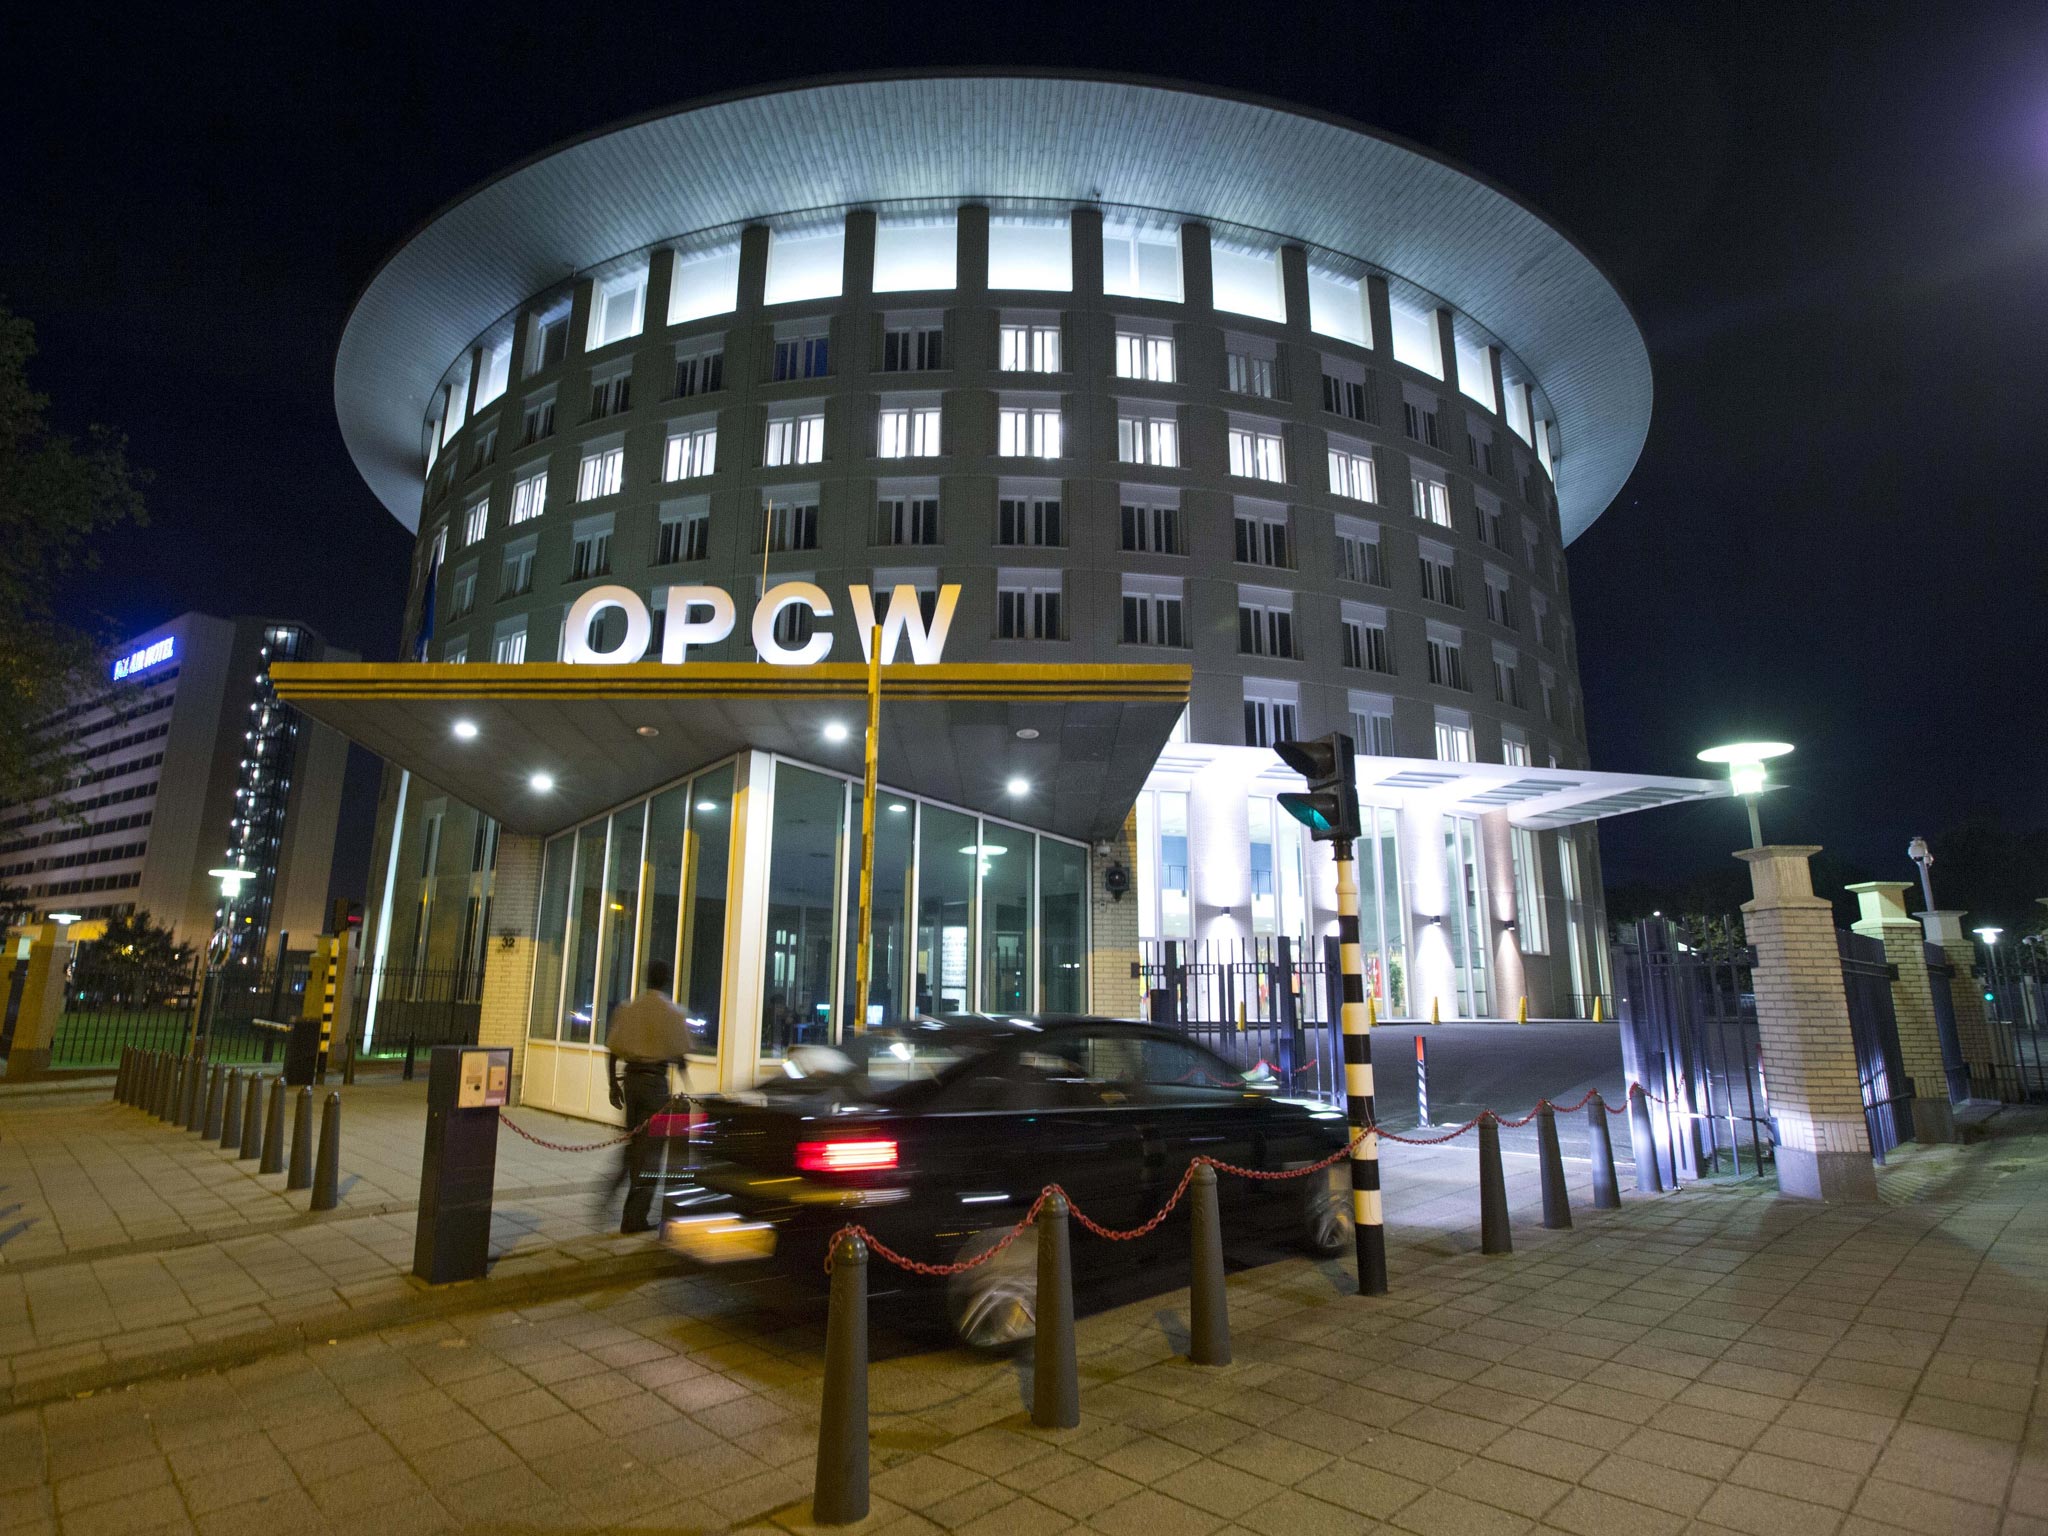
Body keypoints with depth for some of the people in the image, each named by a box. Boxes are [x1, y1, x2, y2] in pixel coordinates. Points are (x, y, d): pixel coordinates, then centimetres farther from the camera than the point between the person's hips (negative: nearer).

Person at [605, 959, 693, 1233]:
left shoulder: (627, 1009, 7)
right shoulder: (673, 1012, -6)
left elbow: (612, 1050, 5)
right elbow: (680, 1056, -6)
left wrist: (614, 1085, 12)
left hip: (629, 1077, 5)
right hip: (655, 1080, -5)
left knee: (633, 1141, 23)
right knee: (648, 1149, 2)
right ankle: (635, 1218, 6)